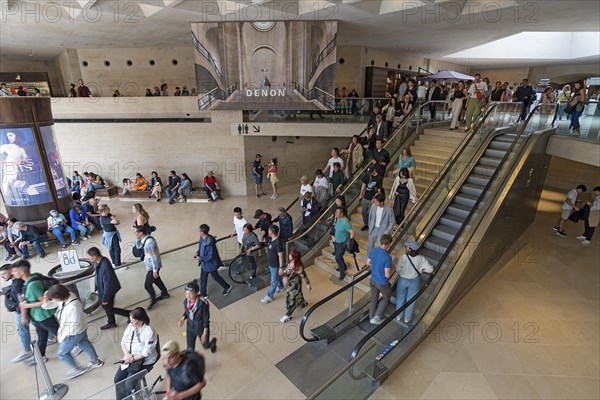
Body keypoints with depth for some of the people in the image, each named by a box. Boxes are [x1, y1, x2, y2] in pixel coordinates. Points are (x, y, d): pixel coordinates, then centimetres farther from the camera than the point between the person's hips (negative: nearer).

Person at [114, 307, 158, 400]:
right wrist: (127, 354, -13)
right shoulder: (130, 326, -4)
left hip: (144, 361, -7)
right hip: (130, 358, 7)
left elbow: (146, 352, -21)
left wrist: (133, 359, -18)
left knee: (129, 383, -15)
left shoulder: (149, 332, -24)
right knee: (118, 379, -1)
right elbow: (123, 342, 2)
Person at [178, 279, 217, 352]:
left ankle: (213, 342, 56)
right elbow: (186, 312, 4)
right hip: (190, 328, 3)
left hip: (202, 328, -3)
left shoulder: (203, 303, -31)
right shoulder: (186, 301, -16)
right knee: (190, 349, 12)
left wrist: (205, 334, -19)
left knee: (206, 346, 21)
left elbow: (206, 319, -21)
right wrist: (183, 318, -16)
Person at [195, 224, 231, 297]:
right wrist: (198, 253, -3)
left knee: (216, 277, 13)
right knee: (203, 278, 19)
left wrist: (200, 259, -22)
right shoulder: (202, 238, -7)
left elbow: (210, 256, -29)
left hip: (210, 263, -8)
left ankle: (227, 287, 36)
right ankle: (203, 293, 37)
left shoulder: (209, 242, -34)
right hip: (204, 263, 8)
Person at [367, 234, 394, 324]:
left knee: (374, 298, 25)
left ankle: (371, 317, 43)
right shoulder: (387, 257, -32)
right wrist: (391, 267, -6)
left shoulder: (372, 251, -13)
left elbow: (368, 263, 5)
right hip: (382, 283, -5)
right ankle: (376, 318, 23)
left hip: (373, 280, 5)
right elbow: (387, 275, -24)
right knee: (386, 297, 24)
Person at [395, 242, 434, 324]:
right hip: (414, 281, 1)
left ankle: (399, 317, 37)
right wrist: (422, 269, 5)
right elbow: (430, 269, -14)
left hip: (403, 280, -1)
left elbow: (398, 269, -21)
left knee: (400, 298, 21)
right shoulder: (421, 258, -19)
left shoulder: (403, 257, -27)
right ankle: (407, 319, 36)